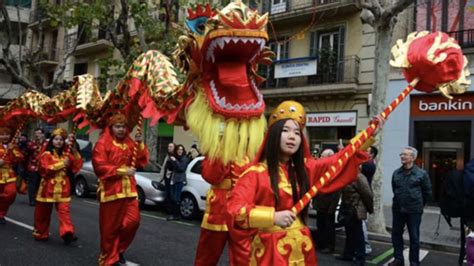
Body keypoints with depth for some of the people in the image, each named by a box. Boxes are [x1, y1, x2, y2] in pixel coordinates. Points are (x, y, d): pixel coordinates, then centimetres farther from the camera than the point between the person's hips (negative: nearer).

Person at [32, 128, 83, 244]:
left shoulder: (66, 154, 9)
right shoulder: (46, 154, -3)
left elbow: (75, 168, 4)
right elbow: (45, 169, -16)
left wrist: (76, 154, -6)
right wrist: (62, 164, -19)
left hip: (63, 188, 2)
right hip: (48, 188, -2)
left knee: (64, 211, -11)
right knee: (43, 212, 11)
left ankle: (67, 232, -21)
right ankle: (40, 233, 27)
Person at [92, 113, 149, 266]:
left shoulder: (129, 143, 12)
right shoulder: (103, 143, -5)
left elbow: (142, 162, 9)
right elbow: (99, 167, -14)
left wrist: (140, 144, -4)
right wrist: (122, 171, -17)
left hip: (129, 189, 5)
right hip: (111, 189, -5)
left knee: (133, 221, 0)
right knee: (110, 227, 2)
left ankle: (119, 249, 24)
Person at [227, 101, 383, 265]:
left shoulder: (305, 168, 7)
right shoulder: (256, 173, -12)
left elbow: (337, 162, 11)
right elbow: (234, 208, -20)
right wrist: (273, 217, -30)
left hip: (300, 247, 5)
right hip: (270, 247, -5)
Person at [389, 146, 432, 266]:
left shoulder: (422, 174, -9)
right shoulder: (396, 173, 2)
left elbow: (427, 192, 1)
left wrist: (419, 204, 8)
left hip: (414, 211, -4)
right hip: (397, 209, 4)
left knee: (414, 237, 6)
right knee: (396, 234, 11)